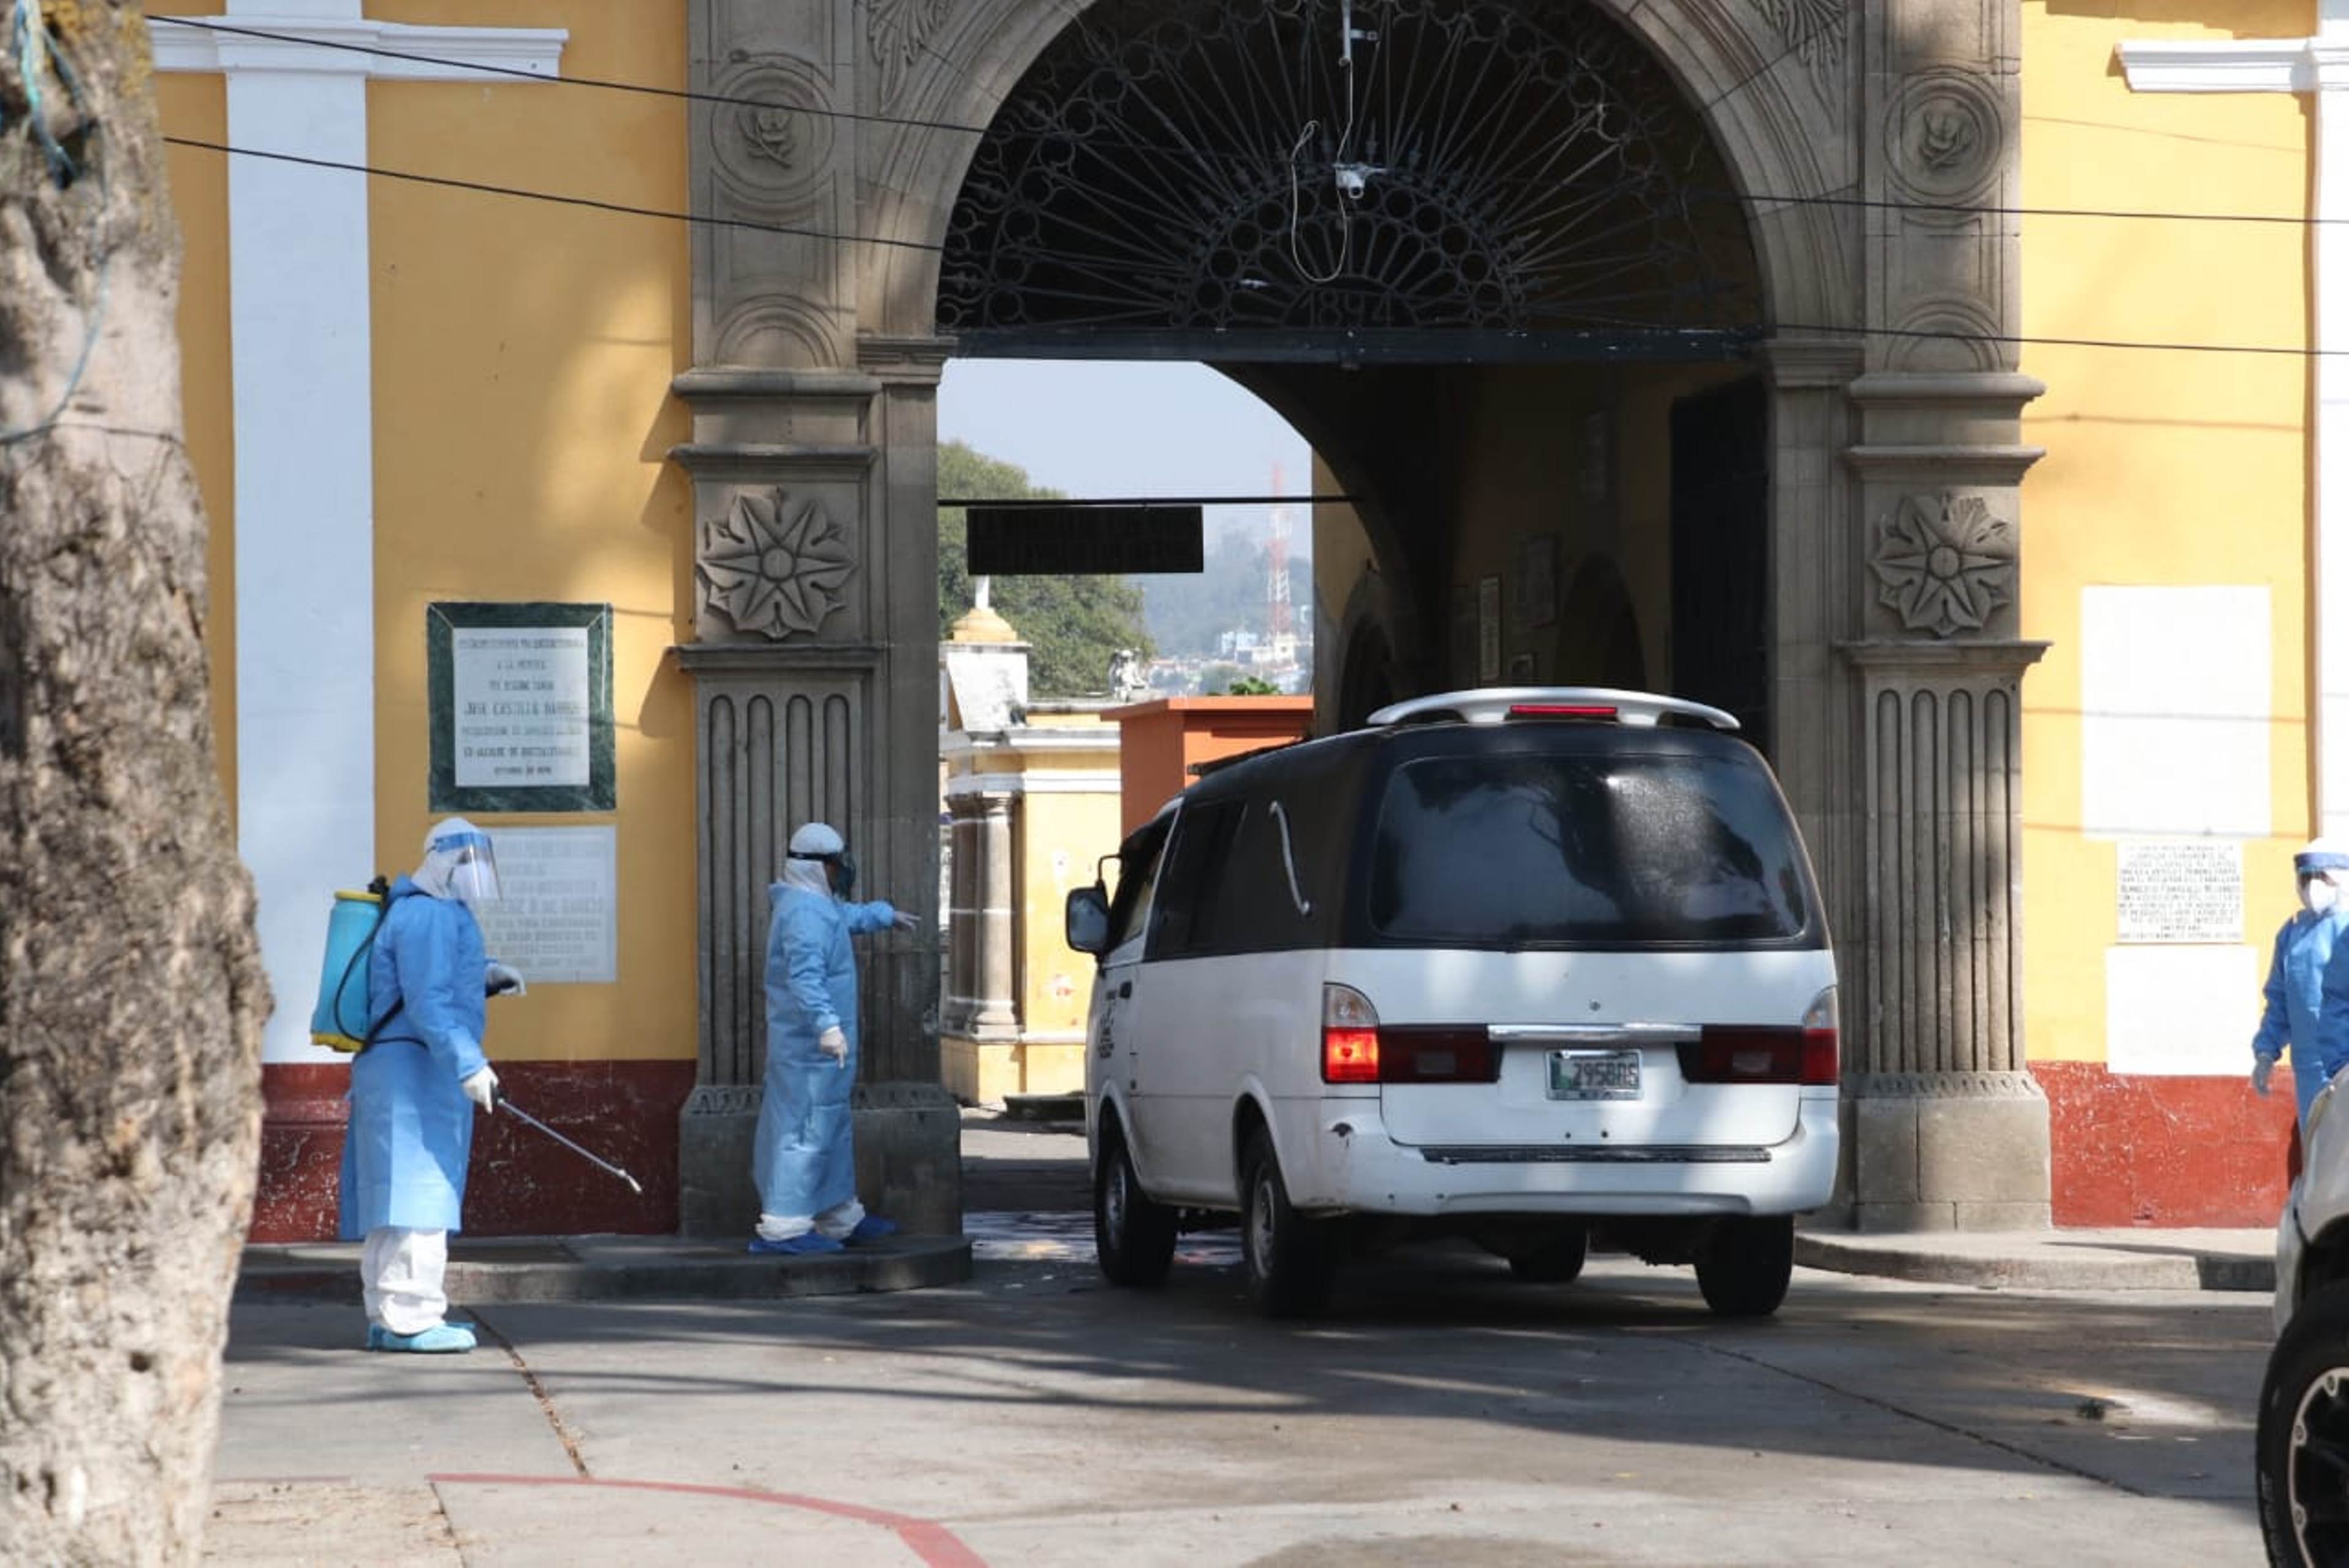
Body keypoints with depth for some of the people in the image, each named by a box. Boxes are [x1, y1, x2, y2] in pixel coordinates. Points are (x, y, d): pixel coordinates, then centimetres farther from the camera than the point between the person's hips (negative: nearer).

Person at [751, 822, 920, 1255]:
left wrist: (886, 914, 57)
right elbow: (805, 975, -31)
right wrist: (826, 1024, -40)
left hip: (816, 1045, 11)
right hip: (810, 1046, -11)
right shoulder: (806, 912, -18)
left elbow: (849, 916, 40)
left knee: (831, 1128, 19)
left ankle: (842, 1217, 29)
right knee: (807, 1129, -11)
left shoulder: (819, 906, 16)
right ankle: (782, 1227, -13)